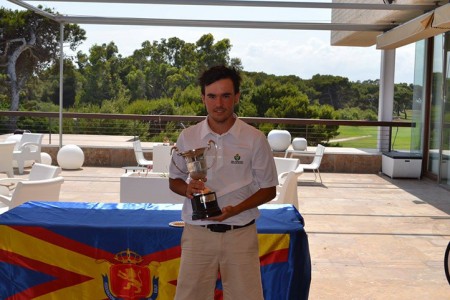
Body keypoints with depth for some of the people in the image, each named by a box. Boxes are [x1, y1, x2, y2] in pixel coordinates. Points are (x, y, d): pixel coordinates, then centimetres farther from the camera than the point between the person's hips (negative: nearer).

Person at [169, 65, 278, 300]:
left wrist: (235, 209, -14)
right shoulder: (187, 137, 1)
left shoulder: (255, 139, -4)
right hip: (198, 233, 1)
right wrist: (187, 189, -10)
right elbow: (174, 181, 14)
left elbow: (269, 190, 1)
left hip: (240, 233, -1)